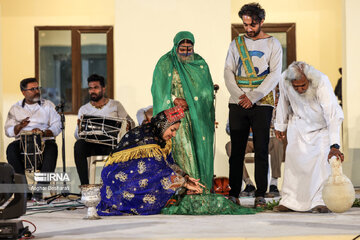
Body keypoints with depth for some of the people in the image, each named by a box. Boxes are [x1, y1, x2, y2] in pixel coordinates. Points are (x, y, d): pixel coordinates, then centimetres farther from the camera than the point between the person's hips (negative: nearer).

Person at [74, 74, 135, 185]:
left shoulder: (115, 105, 14)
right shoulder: (84, 109, 15)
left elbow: (131, 123, 12)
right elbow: (77, 136, 8)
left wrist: (128, 125, -14)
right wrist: (80, 128, -17)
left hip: (111, 143, -1)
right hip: (91, 144, 1)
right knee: (79, 144, -33)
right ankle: (85, 185, -35)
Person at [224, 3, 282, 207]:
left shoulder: (273, 44, 5)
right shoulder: (236, 44, 13)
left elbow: (275, 75, -4)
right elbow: (228, 72, 8)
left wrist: (252, 97, -12)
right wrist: (239, 96, -8)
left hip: (262, 104, -2)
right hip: (237, 104, 2)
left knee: (261, 150, -3)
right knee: (237, 150, 1)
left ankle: (261, 194, 0)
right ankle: (234, 192, 5)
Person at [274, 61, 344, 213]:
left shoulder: (321, 82, -37)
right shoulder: (284, 80, -25)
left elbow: (333, 115, -45)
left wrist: (334, 145, -53)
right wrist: (280, 126, 9)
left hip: (321, 125, -3)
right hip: (299, 122, 3)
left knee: (322, 156, -18)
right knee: (293, 158, -5)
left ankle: (319, 201, -15)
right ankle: (289, 200, 5)